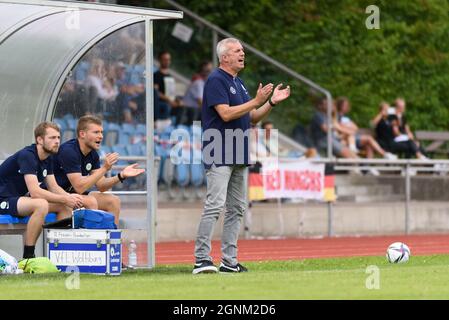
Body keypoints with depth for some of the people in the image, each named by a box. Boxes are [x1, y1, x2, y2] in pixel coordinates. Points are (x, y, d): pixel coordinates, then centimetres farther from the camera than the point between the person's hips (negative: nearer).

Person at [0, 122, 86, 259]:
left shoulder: (47, 159, 6)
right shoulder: (27, 156, -23)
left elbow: (53, 187, 9)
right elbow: (35, 192, -29)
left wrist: (70, 198, -12)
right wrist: (65, 199, -25)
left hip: (19, 198, 9)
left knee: (66, 206, -2)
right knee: (41, 205, -35)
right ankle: (28, 257, -27)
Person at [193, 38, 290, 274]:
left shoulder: (238, 83, 18)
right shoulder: (216, 80, -9)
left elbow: (253, 118, 20)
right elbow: (226, 113, -20)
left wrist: (272, 102, 6)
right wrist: (257, 101, -17)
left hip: (239, 157, 9)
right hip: (219, 155, -9)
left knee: (237, 209, 8)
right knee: (214, 205, -15)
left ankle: (229, 261, 12)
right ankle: (201, 259, -17)